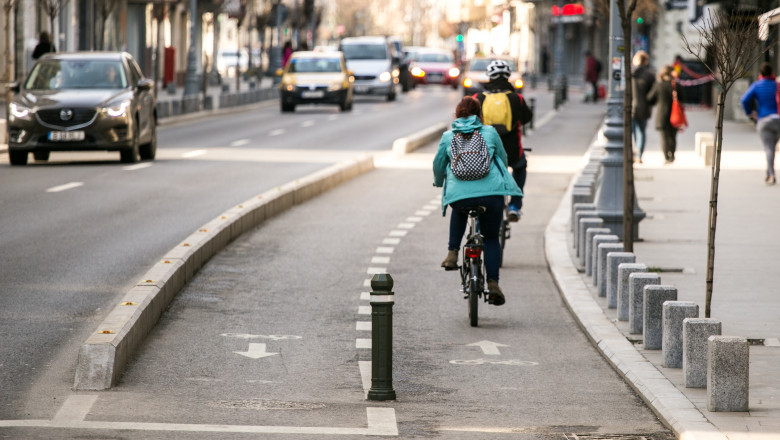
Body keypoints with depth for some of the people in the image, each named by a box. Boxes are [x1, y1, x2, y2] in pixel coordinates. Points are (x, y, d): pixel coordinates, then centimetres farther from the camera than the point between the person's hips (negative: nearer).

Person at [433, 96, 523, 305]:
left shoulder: (448, 137, 12)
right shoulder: (490, 132, 12)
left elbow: (438, 165, 22)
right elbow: (503, 159, 25)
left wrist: (439, 182, 43)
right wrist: (499, 178, 46)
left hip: (458, 194, 1)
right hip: (491, 192, -1)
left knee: (460, 211, 38)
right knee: (491, 238, 16)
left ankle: (452, 253, 23)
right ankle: (493, 282, -1)